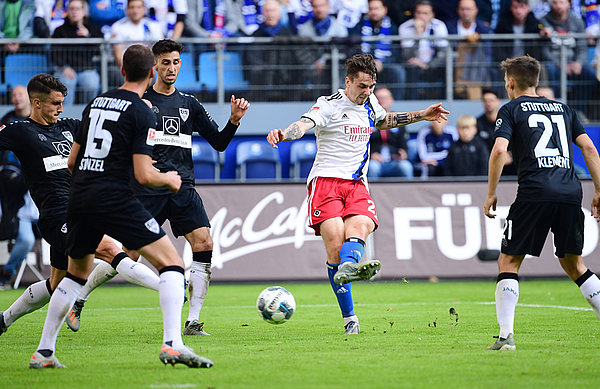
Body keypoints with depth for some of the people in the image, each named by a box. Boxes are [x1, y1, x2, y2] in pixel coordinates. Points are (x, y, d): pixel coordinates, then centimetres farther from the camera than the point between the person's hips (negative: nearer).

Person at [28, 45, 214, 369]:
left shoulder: (95, 103, 14)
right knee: (171, 262, -3)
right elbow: (143, 175, -11)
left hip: (78, 197, 7)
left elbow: (71, 161, 18)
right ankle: (172, 344, -20)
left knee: (77, 273, 26)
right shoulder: (143, 114, -6)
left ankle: (43, 351, 23)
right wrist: (169, 180, 8)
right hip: (115, 198, -7)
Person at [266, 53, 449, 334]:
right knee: (335, 242, -19)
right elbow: (304, 124, -26)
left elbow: (383, 120, 39)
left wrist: (421, 116, 39)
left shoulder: (369, 103, 15)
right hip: (326, 181, -5)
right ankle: (349, 318, -14)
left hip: (357, 184, 5)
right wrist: (283, 134, -48)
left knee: (359, 227, -28)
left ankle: (348, 267, -60)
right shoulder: (330, 105, -7)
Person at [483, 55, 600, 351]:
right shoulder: (563, 109, 22)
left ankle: (506, 334, -8)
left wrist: (490, 194, 1)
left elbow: (499, 150, -6)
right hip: (570, 193, 4)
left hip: (534, 192, -4)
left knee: (509, 261, 5)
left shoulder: (511, 110, 9)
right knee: (573, 265, 17)